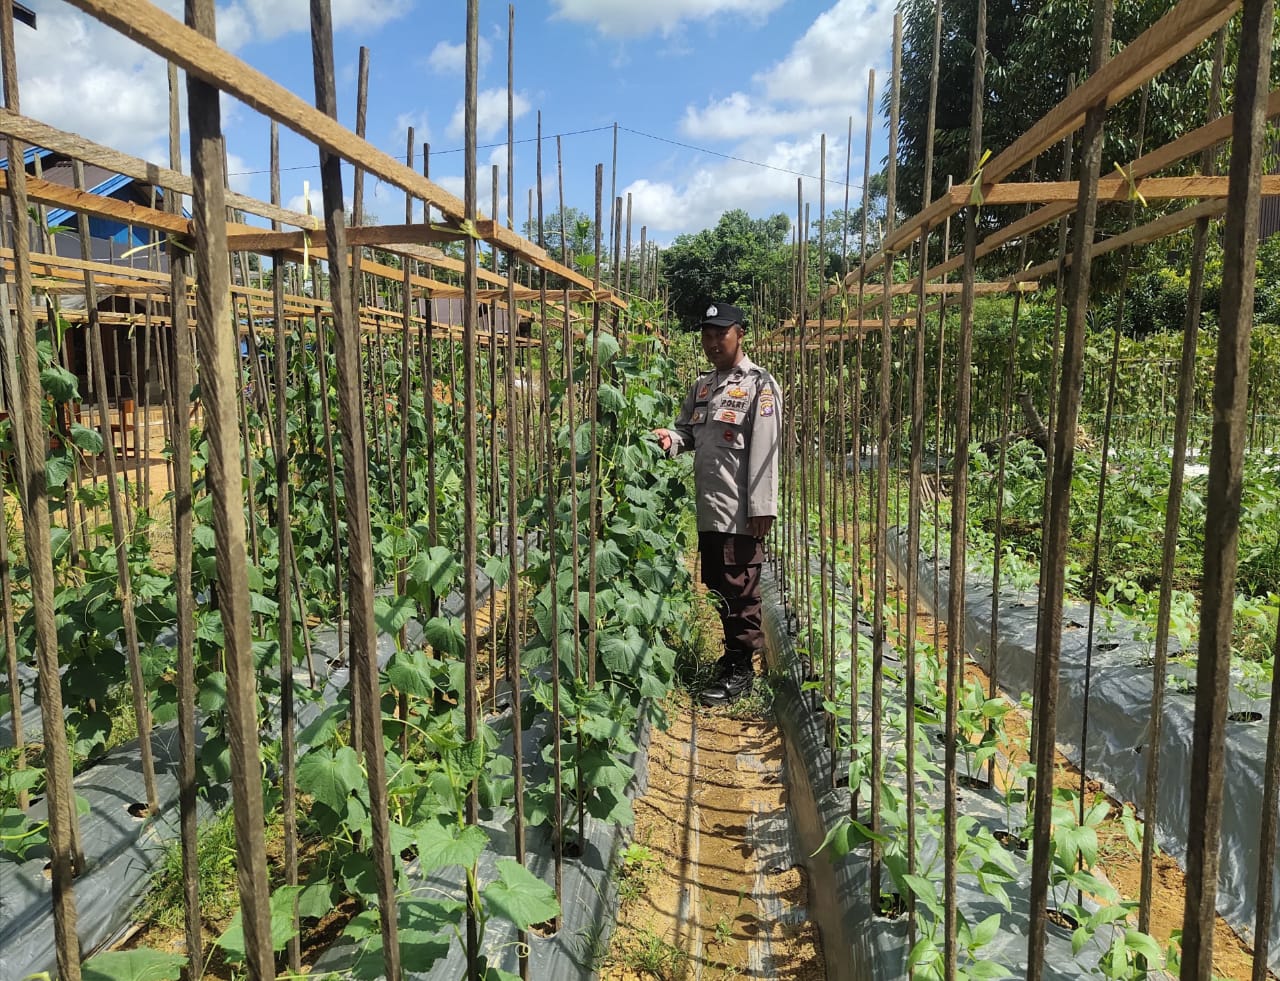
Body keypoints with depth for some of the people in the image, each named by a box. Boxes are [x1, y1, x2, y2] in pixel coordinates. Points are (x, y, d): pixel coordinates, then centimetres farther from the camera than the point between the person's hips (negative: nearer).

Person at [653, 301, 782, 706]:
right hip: (708, 507, 8)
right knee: (716, 585, 15)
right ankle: (739, 650, 31)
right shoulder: (701, 386, 17)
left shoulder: (758, 384, -5)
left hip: (740, 510, -8)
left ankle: (739, 668, 11)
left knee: (739, 588, -1)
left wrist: (761, 506, -17)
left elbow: (764, 449, -12)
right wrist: (670, 439, -4)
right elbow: (688, 432, 21)